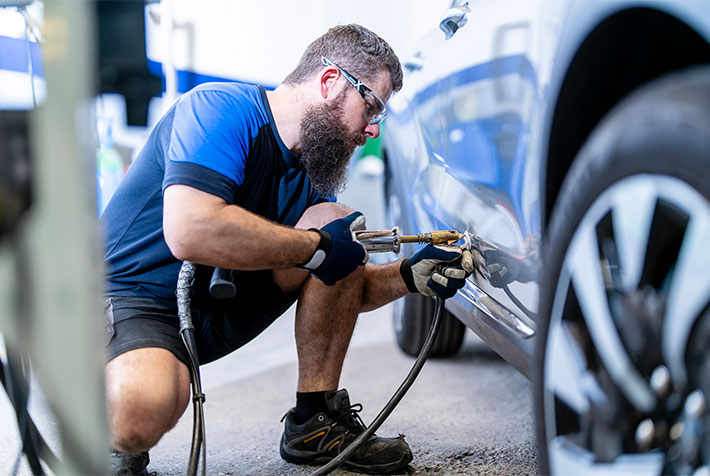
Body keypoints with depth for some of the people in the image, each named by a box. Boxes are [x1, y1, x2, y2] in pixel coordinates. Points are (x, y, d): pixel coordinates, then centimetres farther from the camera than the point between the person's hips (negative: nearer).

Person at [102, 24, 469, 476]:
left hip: (219, 313, 8)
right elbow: (190, 233, -35)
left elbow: (342, 288, 14)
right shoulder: (222, 108, -19)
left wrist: (409, 276, -6)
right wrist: (316, 247, -25)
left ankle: (316, 422, -2)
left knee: (341, 223, -8)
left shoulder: (311, 176, 7)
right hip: (132, 295, -7)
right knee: (141, 409, -41)